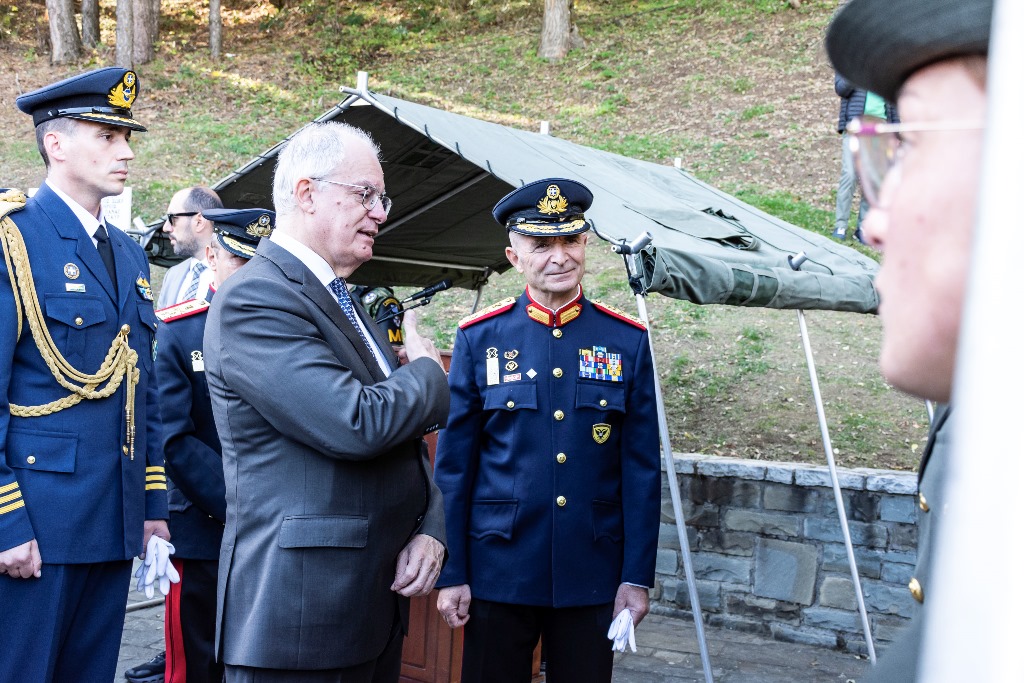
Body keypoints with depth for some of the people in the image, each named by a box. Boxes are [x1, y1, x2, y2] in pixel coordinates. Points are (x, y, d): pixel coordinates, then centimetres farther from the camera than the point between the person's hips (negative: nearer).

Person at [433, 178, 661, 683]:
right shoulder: (478, 338, -1)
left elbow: (642, 469, 2)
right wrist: (450, 573, -2)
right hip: (498, 572, -1)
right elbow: (453, 465, 1)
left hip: (592, 576, 1)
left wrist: (638, 577, -1)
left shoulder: (628, 341, 1)